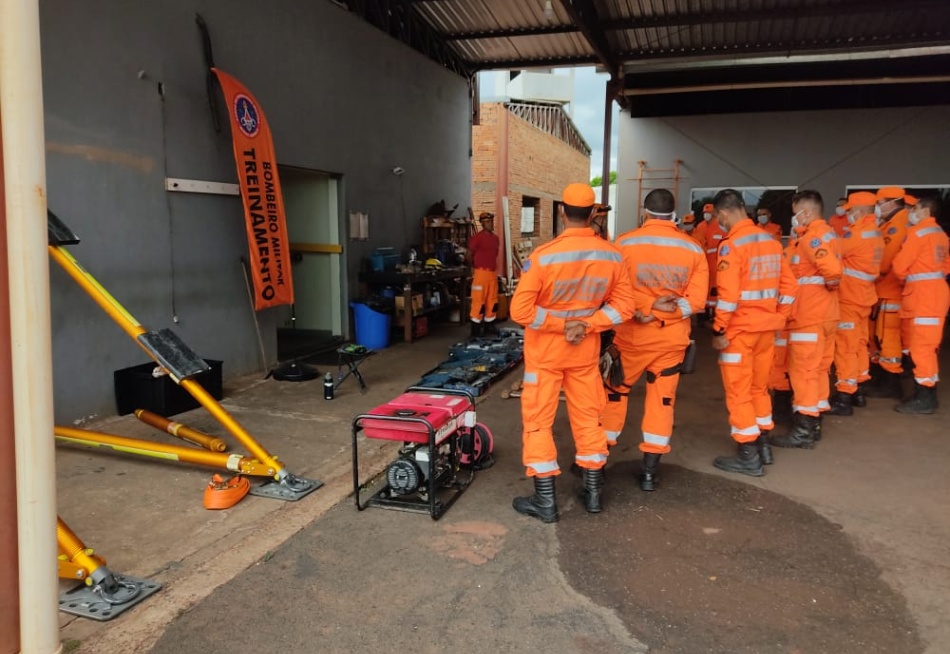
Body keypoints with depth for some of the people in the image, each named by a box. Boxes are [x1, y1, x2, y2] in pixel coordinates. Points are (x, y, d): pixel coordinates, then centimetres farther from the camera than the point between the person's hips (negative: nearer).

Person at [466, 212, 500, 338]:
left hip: (492, 273, 8)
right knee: (478, 301, -5)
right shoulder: (477, 237, -11)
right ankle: (475, 330, 0)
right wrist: (475, 267, 3)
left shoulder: (495, 238, 12)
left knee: (492, 301, 12)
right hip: (481, 273, -8)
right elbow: (468, 255, -8)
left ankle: (489, 326, 23)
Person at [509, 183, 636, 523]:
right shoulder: (612, 255, -6)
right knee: (588, 418, 17)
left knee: (538, 421, 7)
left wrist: (559, 323, -11)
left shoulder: (543, 256, -20)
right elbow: (624, 306, -2)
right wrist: (586, 325, -9)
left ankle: (545, 500, 12)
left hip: (545, 349, -4)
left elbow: (521, 310, -21)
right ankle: (593, 491, 28)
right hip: (586, 349, 4)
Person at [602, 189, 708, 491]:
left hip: (631, 334, -2)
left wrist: (641, 311, -9)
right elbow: (697, 299, -6)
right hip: (672, 338, 2)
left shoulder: (624, 243, -9)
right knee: (662, 400, 12)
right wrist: (667, 309, -10)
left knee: (614, 393, 14)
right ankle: (649, 471, 17)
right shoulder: (693, 249, -1)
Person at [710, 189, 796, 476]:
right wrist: (776, 318, 15)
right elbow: (788, 286, 9)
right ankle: (763, 445, 30)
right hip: (766, 327, 7)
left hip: (740, 329, -7)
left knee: (738, 391, 3)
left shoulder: (732, 244, -15)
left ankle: (748, 457, 9)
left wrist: (719, 330, -14)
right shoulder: (771, 241, 8)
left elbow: (728, 294, -21)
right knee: (758, 387, 20)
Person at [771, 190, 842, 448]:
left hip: (808, 316, -10)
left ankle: (804, 430, 0)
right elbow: (831, 267, 11)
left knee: (803, 371, -4)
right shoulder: (825, 233, 15)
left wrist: (829, 284, -9)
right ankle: (814, 423, 22)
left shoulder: (811, 238, -16)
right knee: (818, 369, 14)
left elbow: (832, 269, -26)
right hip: (824, 314, 10)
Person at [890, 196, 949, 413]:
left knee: (920, 346, -7)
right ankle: (926, 394, 17)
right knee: (924, 346, 13)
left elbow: (898, 266, -10)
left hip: (922, 295, -9)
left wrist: (906, 278, 8)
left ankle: (925, 399, -5)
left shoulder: (917, 232, -10)